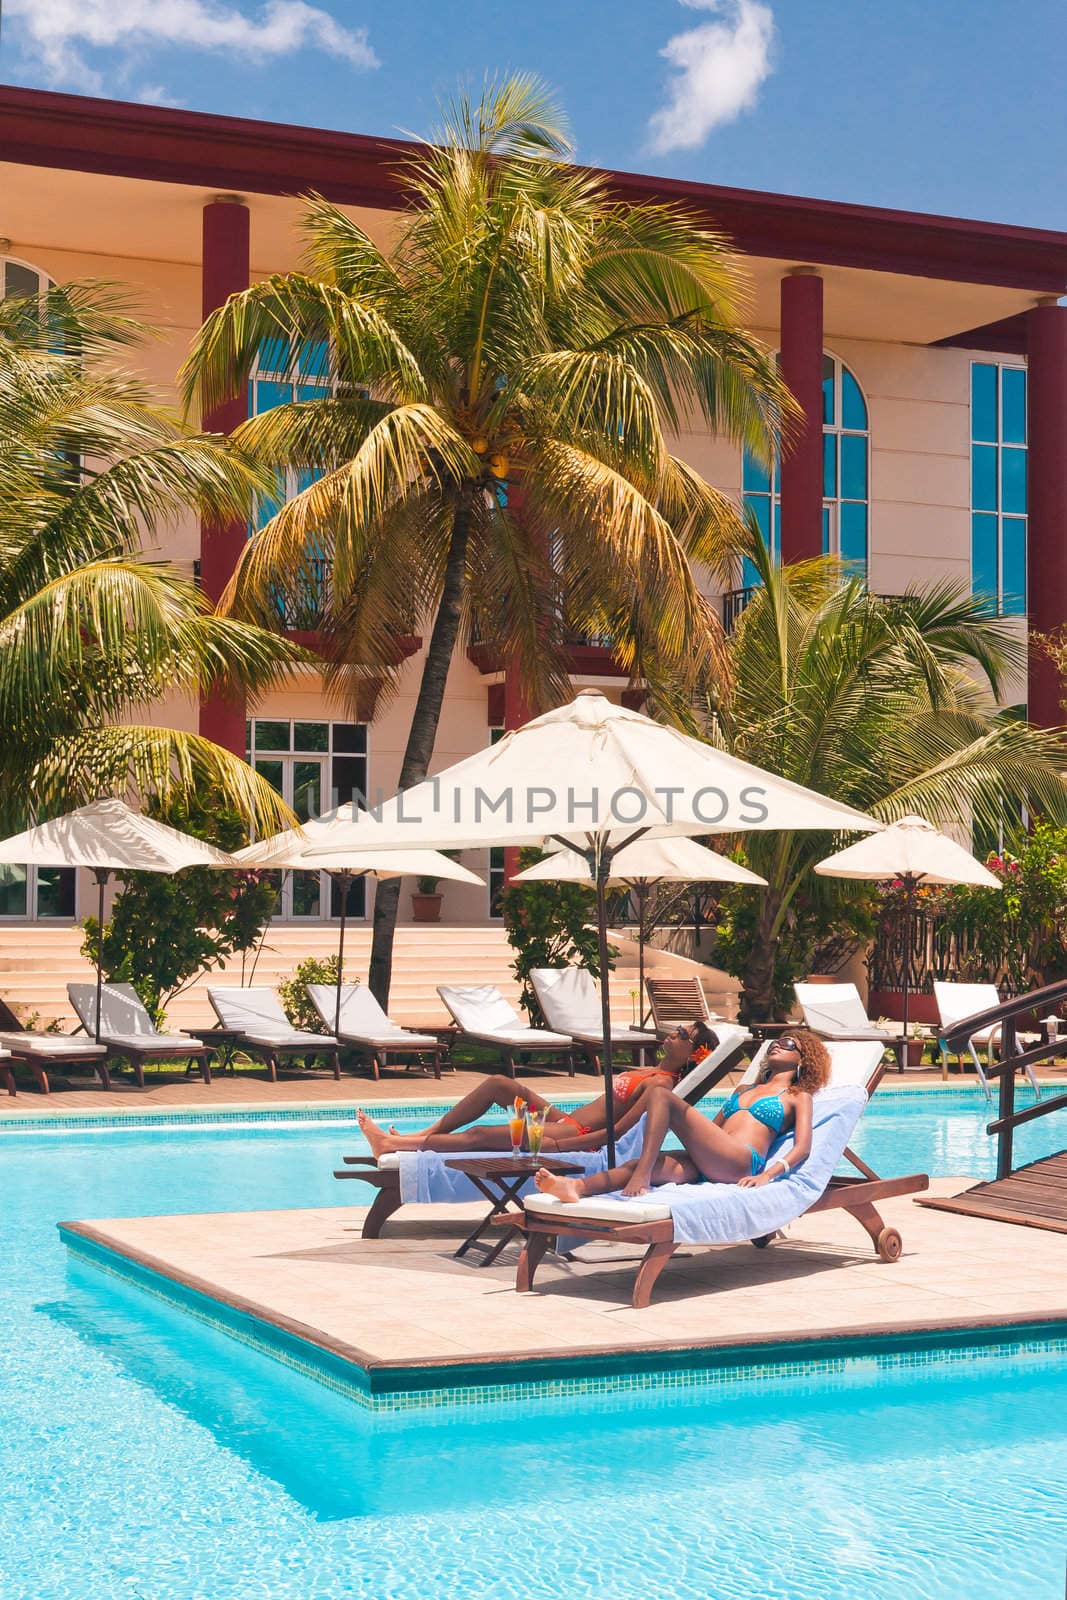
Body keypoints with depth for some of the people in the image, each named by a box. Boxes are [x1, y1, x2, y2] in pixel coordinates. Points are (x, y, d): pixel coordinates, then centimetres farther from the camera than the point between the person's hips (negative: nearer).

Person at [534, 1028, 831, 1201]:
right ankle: (576, 1187, -51)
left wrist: (768, 1174, -14)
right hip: (705, 1166, 6)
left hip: (740, 1165, -6)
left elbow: (803, 1147, 3)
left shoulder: (798, 1097, 19)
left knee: (660, 1095, -19)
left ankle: (642, 1177, -32)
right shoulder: (744, 1091, 39)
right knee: (640, 1164, -26)